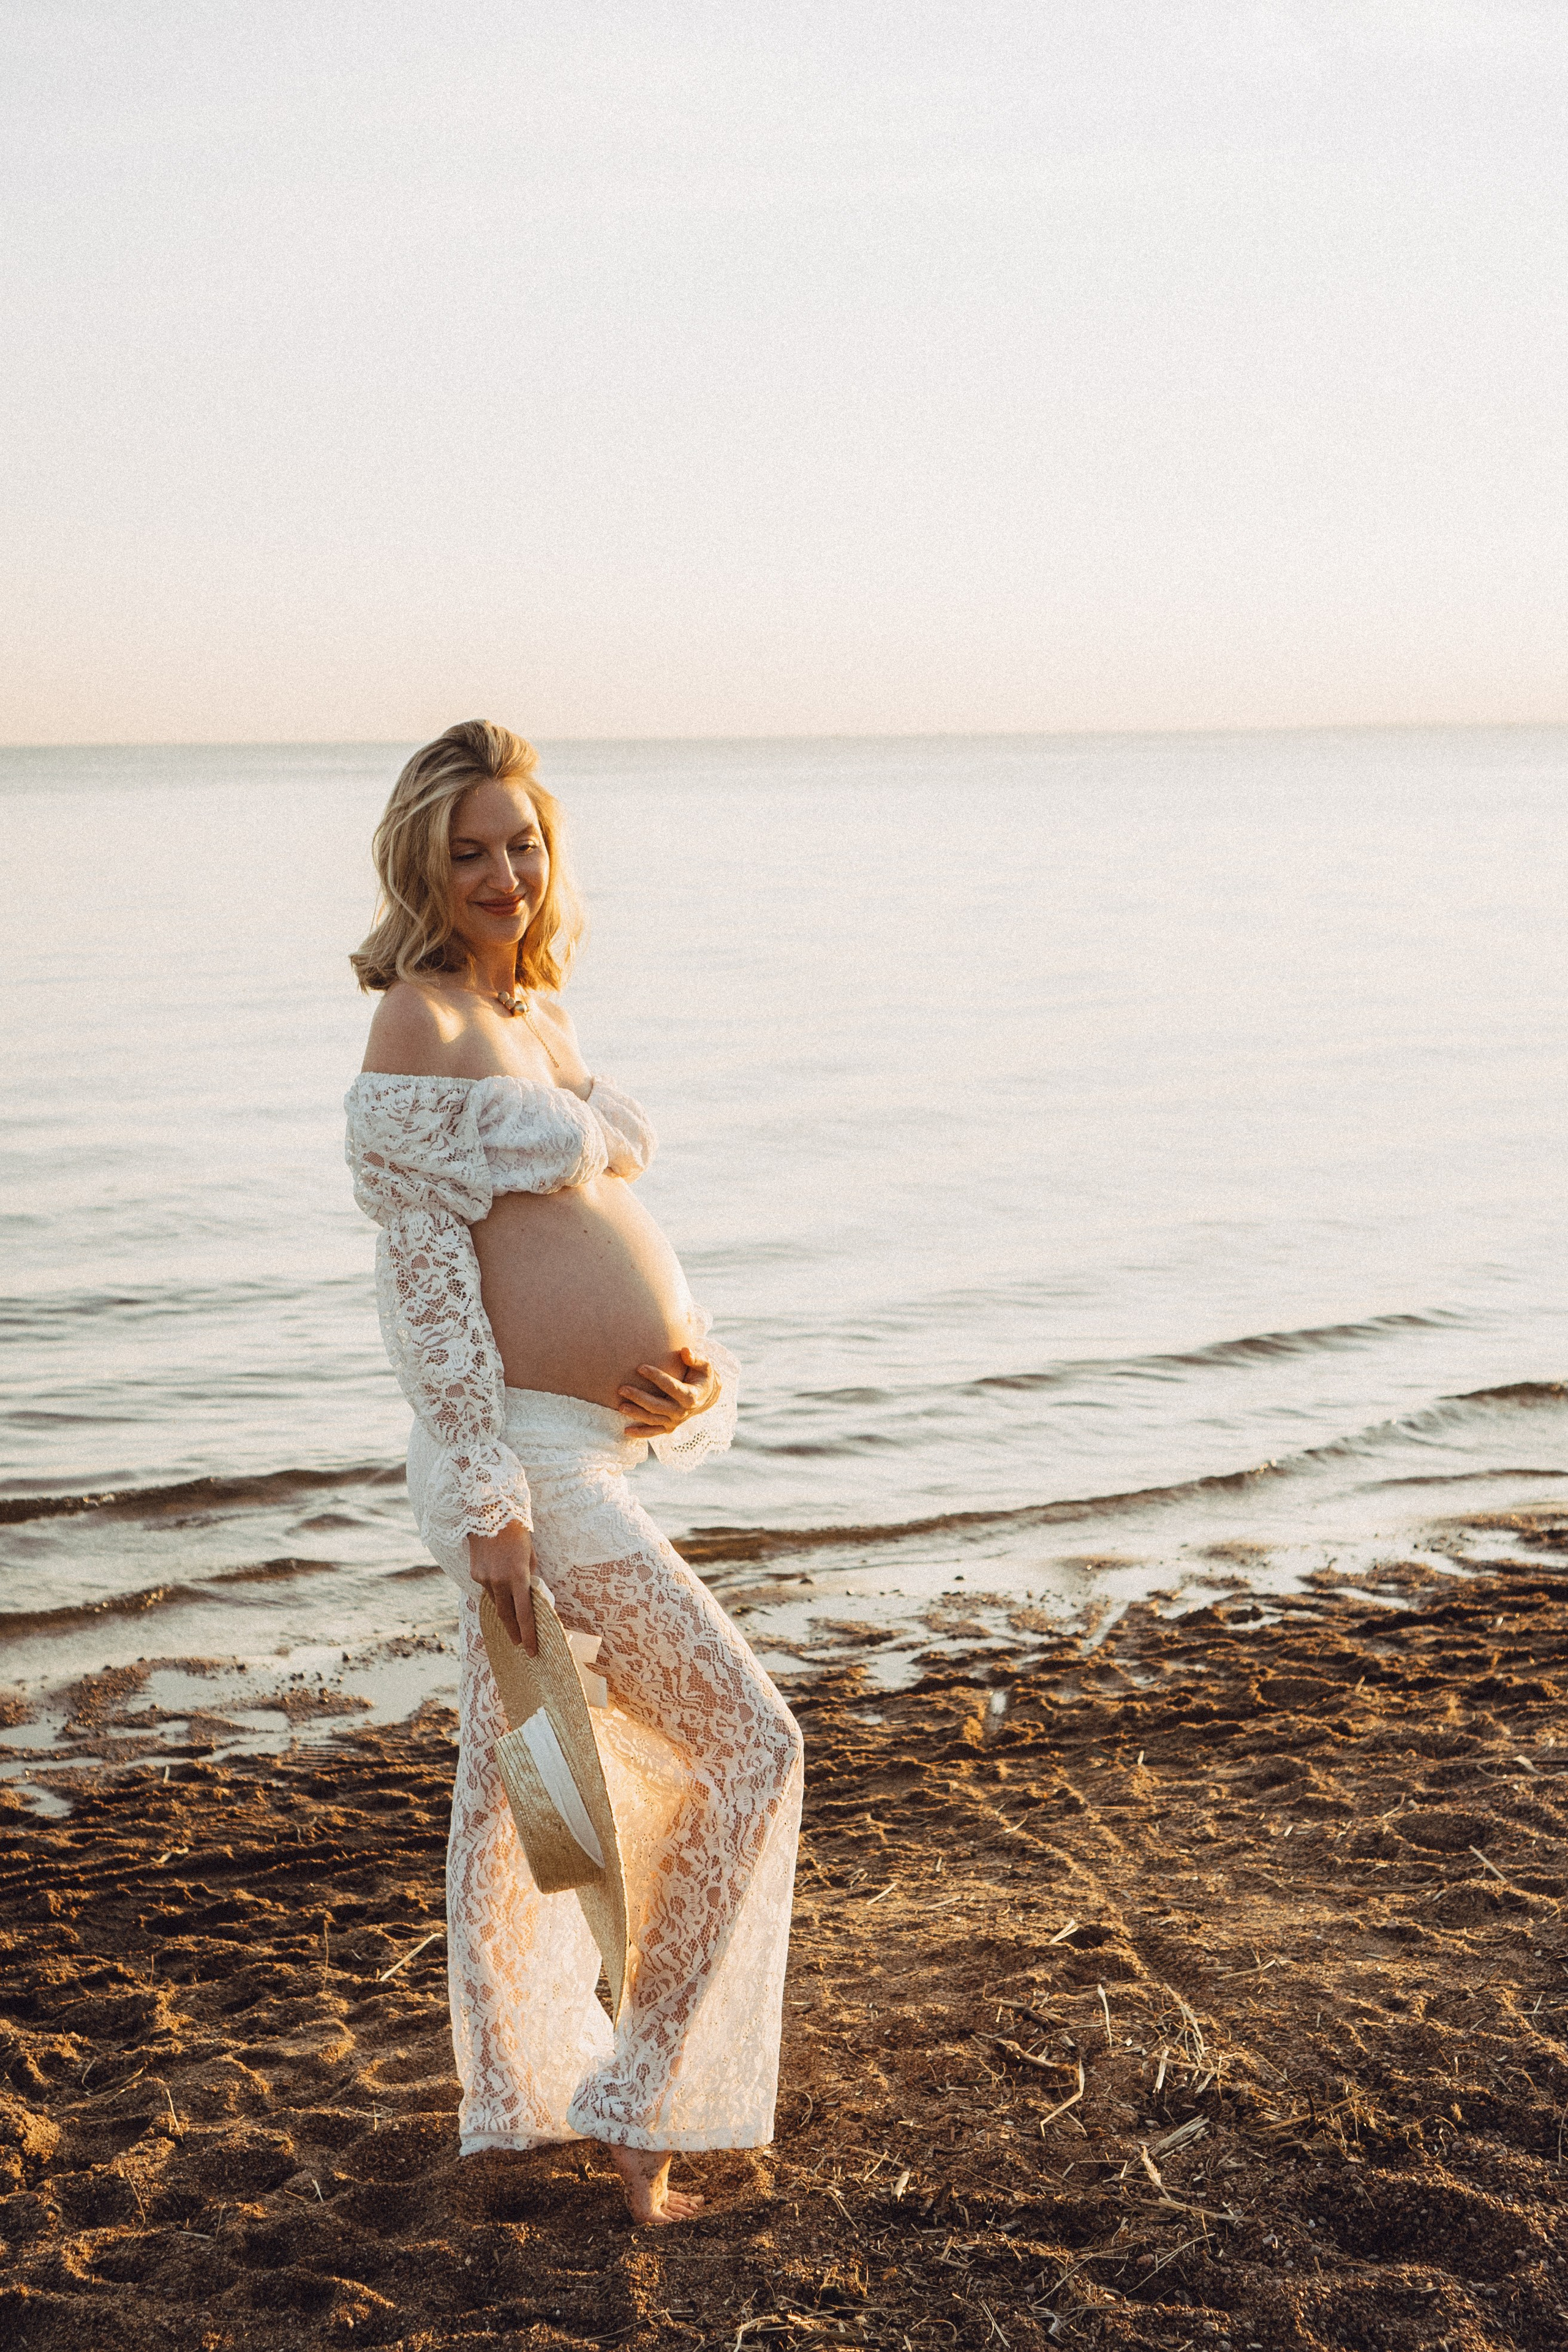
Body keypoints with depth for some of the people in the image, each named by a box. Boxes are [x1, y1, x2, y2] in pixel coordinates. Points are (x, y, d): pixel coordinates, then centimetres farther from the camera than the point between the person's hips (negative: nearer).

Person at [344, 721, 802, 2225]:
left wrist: (688, 1357, 0)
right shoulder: (419, 1028, -14)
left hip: (589, 1444, 9)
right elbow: (424, 1280, -18)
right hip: (525, 1454, -9)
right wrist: (489, 1503, -21)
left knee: (520, 1774, 17)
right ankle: (638, 2100, 6)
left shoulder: (538, 1013, 14)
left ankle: (515, 2096, 32)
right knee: (747, 1745, -5)